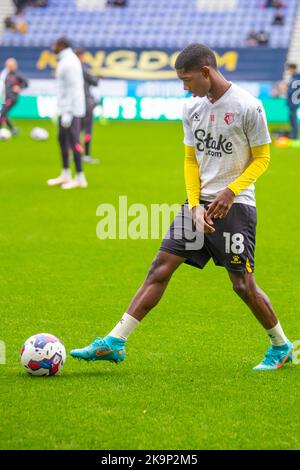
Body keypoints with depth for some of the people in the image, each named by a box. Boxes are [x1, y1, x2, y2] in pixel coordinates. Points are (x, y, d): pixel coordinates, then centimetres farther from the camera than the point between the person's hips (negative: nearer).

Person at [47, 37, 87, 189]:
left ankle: (80, 178, -3)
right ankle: (65, 176, 21)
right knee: (62, 139, 15)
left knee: (73, 142, -7)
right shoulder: (69, 60, 14)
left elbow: (72, 87, -21)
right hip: (65, 108, 10)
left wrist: (67, 112, -23)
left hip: (71, 109, -10)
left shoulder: (69, 63, -17)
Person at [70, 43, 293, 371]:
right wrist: (195, 205, -1)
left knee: (242, 284, -3)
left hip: (235, 206, -6)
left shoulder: (248, 107, -12)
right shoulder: (192, 108, 6)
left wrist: (231, 191, -19)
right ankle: (114, 343, -4)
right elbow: (191, 159, 11)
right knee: (161, 267, -1)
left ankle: (281, 347, 18)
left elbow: (261, 158, -6)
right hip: (200, 202, 6)